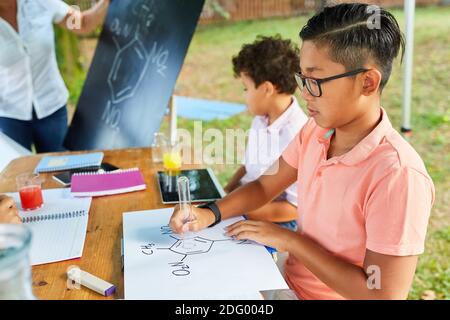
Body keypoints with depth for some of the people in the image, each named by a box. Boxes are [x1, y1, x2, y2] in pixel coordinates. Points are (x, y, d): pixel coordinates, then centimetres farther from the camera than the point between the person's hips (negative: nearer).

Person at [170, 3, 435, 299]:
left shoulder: (398, 175, -28)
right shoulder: (314, 131, -6)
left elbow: (384, 294, -26)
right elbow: (265, 186, 6)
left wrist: (289, 240, -21)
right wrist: (209, 214, -11)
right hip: (289, 281, 6)